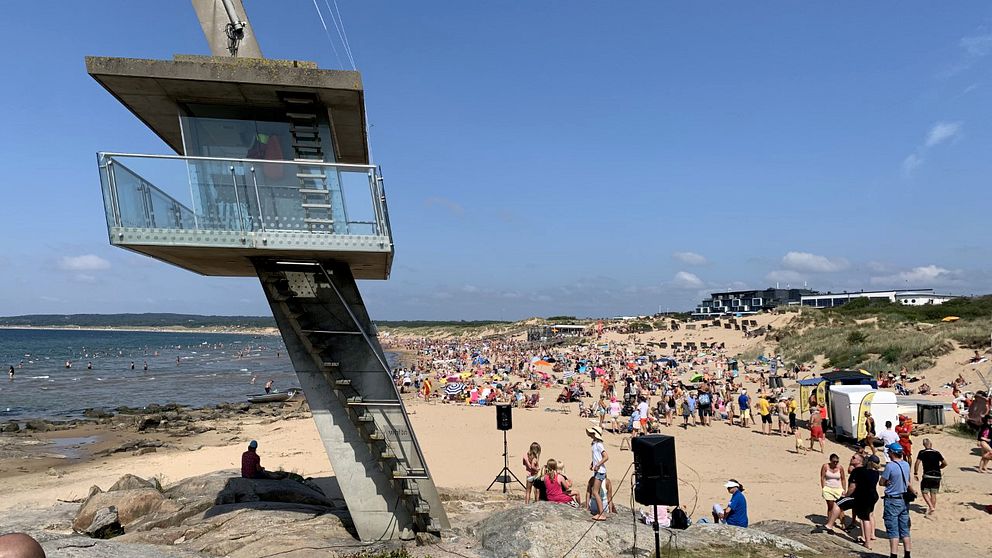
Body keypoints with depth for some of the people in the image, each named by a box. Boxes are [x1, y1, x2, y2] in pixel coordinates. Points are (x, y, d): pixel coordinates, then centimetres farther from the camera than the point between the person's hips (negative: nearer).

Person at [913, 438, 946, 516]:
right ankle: (933, 507, 18)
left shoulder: (922, 453, -2)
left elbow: (917, 463, -13)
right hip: (937, 476, 4)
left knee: (924, 492, 5)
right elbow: (945, 463, 7)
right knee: (933, 493, 14)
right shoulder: (937, 453, 6)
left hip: (927, 475, -4)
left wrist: (915, 473, -5)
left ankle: (931, 507, -9)